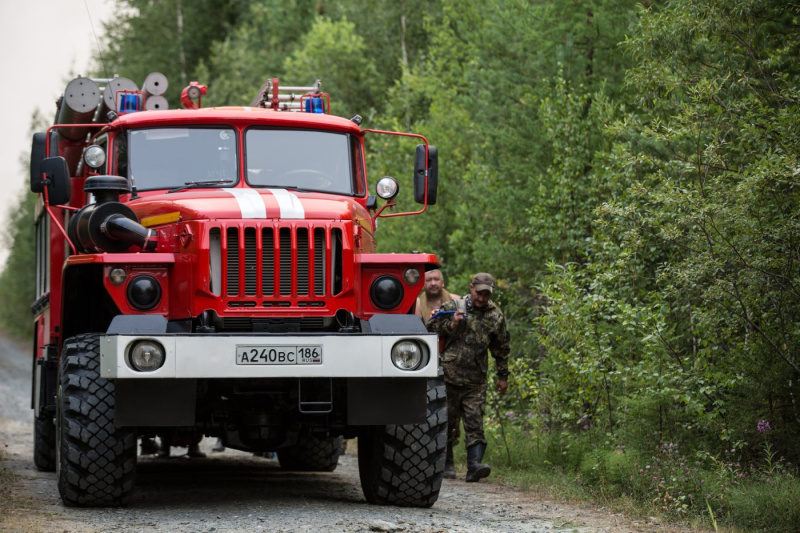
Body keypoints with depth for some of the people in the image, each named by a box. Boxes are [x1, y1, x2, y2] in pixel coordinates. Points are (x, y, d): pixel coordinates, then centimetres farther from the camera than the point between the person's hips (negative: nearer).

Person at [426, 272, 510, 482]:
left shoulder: (495, 316, 7)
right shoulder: (452, 307, 2)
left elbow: (501, 349, 16)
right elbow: (431, 326, 4)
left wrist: (503, 376, 18)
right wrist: (451, 325, -12)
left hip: (475, 381, 0)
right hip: (449, 376, 0)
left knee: (475, 423, -9)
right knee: (447, 421, 7)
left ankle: (474, 465, -17)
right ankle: (446, 463, 19)